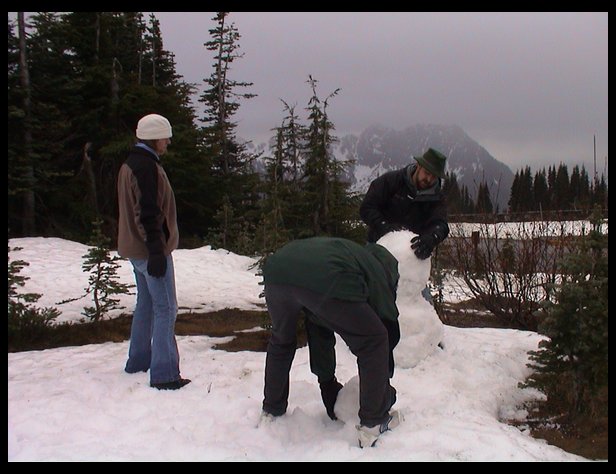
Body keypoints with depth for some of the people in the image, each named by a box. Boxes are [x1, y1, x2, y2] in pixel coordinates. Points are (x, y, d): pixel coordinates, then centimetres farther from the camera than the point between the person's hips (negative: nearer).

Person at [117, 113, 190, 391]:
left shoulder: (129, 164, 15)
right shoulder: (146, 166, -18)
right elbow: (149, 212, -24)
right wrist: (157, 251, -24)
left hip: (135, 249, 11)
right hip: (150, 249, -11)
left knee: (145, 304, 20)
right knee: (165, 308, -7)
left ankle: (138, 361, 30)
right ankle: (163, 374, -7)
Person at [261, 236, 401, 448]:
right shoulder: (378, 273, 29)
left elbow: (319, 332, 46)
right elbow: (390, 334, 32)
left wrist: (327, 383, 53)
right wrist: (387, 392, 45)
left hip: (276, 269, 6)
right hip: (327, 282, -6)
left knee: (281, 341, 35)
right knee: (374, 342, 16)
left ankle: (272, 411, 45)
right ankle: (373, 424, 22)